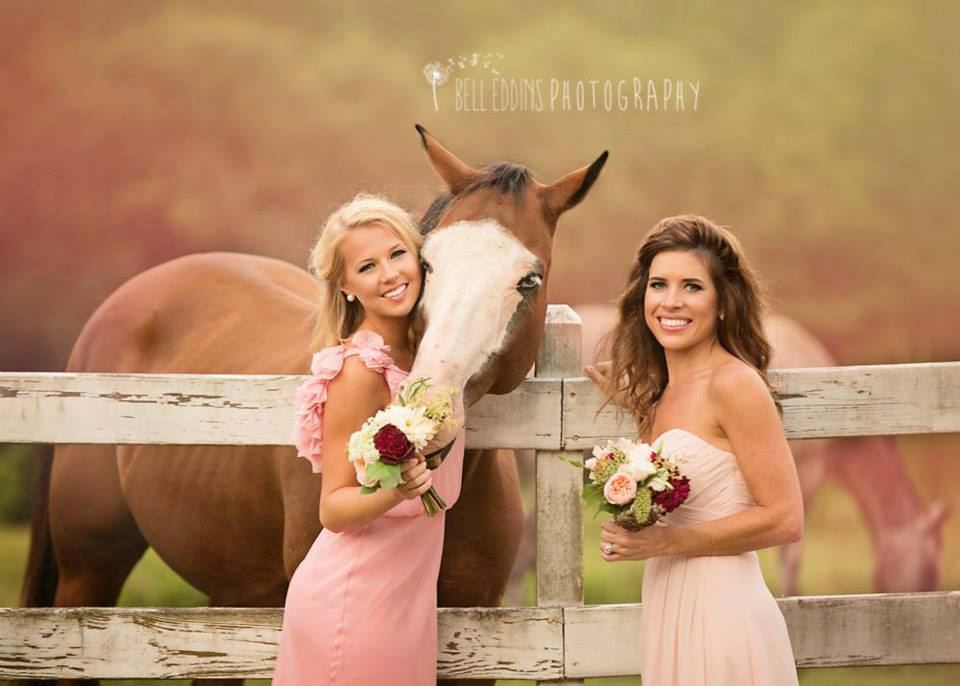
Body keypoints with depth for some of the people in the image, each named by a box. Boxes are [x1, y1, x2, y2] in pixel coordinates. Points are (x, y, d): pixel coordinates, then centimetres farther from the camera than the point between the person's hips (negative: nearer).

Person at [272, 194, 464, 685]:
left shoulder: (421, 352, 3)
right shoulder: (360, 372, -18)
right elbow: (334, 510, -17)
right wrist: (395, 490, -33)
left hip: (405, 594, 7)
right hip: (354, 602, -7)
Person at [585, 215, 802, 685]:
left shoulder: (735, 383, -13)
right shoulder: (660, 390, 11)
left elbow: (784, 519, -15)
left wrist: (663, 543, -16)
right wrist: (633, 405, 17)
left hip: (721, 618, -8)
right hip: (668, 616, 8)